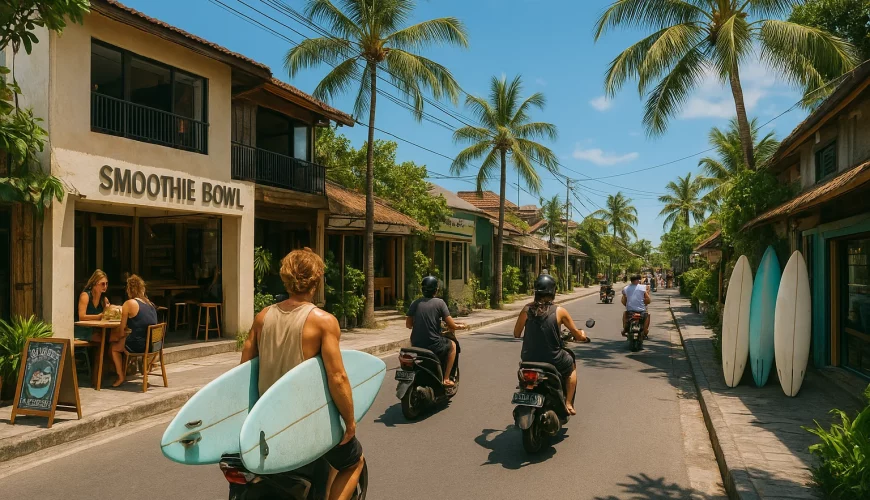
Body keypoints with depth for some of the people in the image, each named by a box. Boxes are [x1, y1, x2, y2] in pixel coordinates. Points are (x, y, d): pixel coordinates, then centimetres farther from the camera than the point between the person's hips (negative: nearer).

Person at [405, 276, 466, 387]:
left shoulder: (415, 303, 2)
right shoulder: (439, 302, -7)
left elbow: (408, 325, 7)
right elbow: (452, 326, -9)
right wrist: (460, 326, 13)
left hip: (416, 345, 4)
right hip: (433, 344, -4)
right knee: (452, 345, 26)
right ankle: (446, 378, 20)